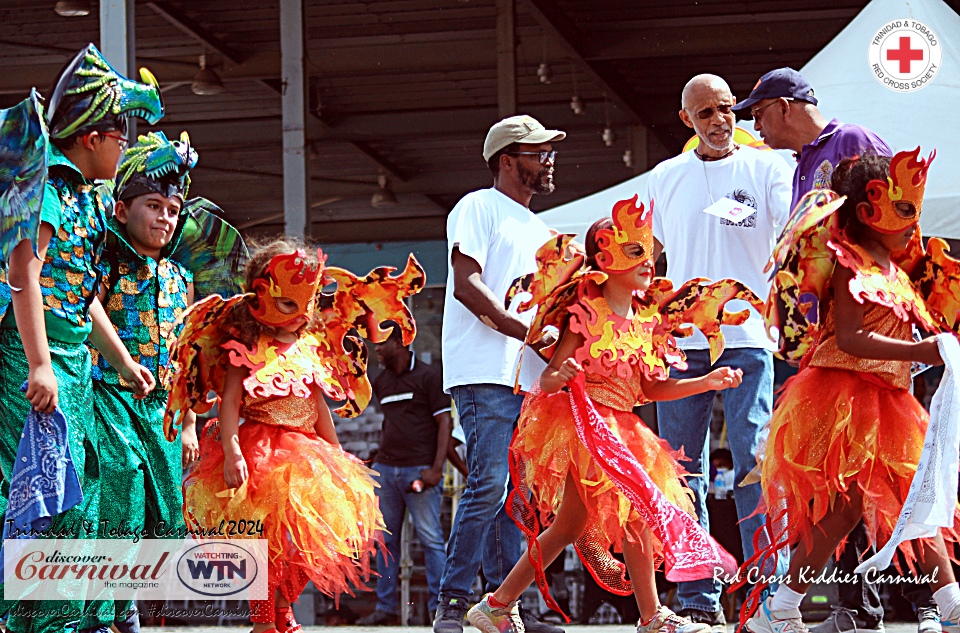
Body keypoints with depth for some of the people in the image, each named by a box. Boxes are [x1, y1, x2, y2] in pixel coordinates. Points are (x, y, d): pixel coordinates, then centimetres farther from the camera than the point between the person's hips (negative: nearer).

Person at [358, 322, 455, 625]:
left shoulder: (429, 376, -1)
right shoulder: (381, 382, 17)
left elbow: (445, 423, -6)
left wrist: (436, 469, -14)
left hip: (419, 470, -6)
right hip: (385, 468, 6)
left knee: (430, 538, -8)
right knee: (386, 540, 5)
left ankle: (439, 607, -7)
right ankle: (385, 608, 9)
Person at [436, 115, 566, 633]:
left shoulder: (539, 230, 27)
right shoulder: (478, 208, 2)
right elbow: (467, 284, -11)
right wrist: (528, 332, -17)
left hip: (532, 377, 8)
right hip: (485, 373, -8)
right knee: (489, 485, -16)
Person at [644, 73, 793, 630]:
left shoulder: (766, 168, 5)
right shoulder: (667, 178, 15)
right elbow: (647, 251, 24)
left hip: (747, 338, -4)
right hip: (681, 339, 4)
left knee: (753, 461, -11)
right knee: (682, 470, 3)